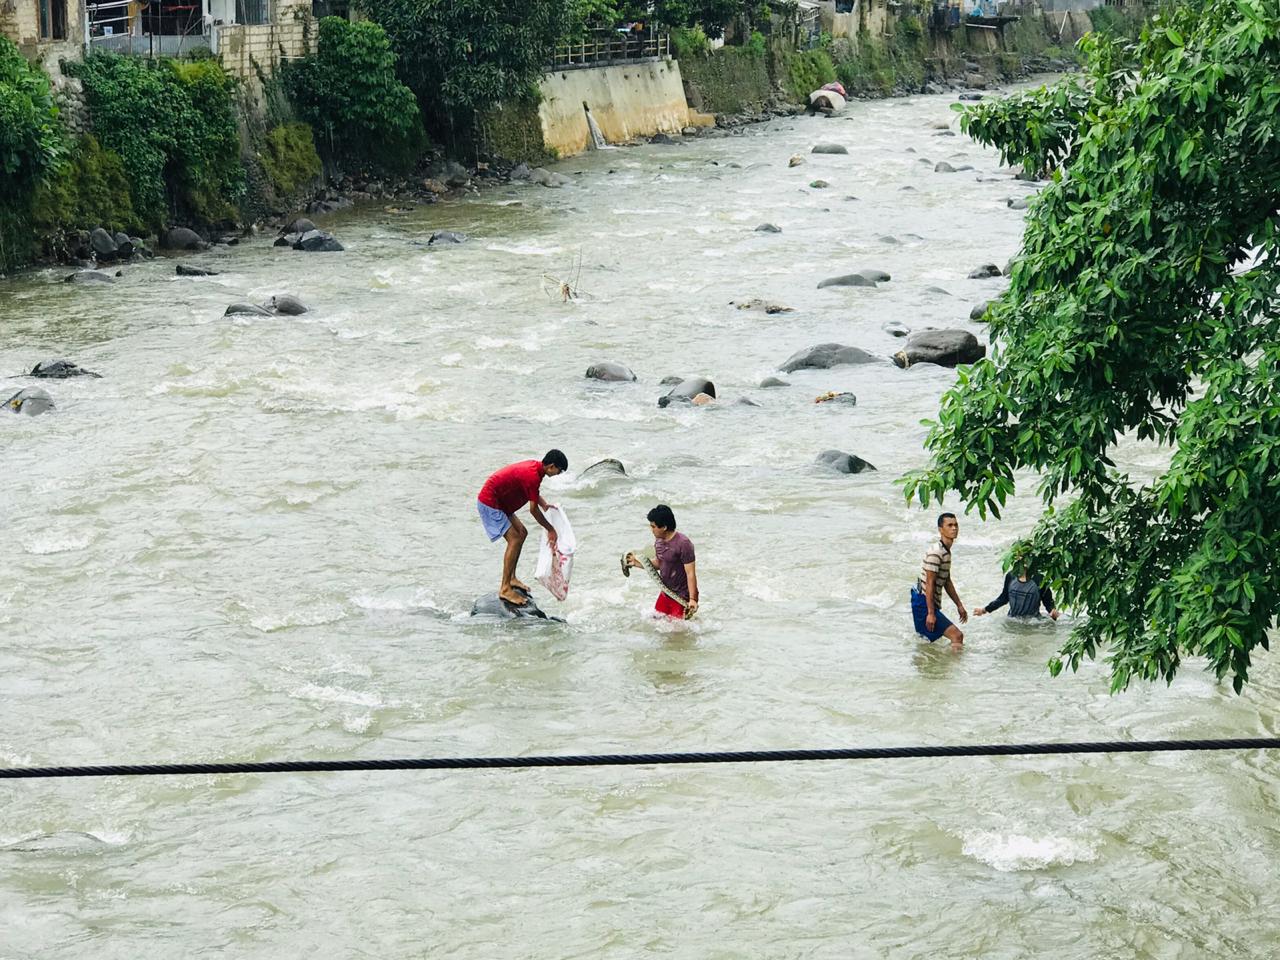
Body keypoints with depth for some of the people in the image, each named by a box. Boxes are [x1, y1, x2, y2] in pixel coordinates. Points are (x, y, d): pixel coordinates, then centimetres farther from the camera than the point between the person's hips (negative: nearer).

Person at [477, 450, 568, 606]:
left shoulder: (534, 466, 5)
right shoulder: (532, 476, -25)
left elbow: (533, 492, 24)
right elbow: (533, 509, -19)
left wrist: (545, 506, 8)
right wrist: (550, 530, -9)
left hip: (499, 502, 10)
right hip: (489, 503, -10)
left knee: (522, 533, 14)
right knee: (514, 539, -14)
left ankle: (511, 578, 20)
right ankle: (505, 589, -12)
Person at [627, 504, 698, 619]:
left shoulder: (683, 544, -23)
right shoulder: (658, 541, 3)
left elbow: (690, 573, -23)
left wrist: (692, 599, -26)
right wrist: (637, 563, 10)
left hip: (682, 597, -8)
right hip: (666, 594, 8)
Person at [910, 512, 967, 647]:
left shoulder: (946, 551, 12)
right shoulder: (935, 553, -20)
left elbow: (947, 581, 20)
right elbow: (929, 583, -22)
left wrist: (959, 605, 21)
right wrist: (930, 613, -24)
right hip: (924, 602, -11)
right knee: (957, 636, -18)